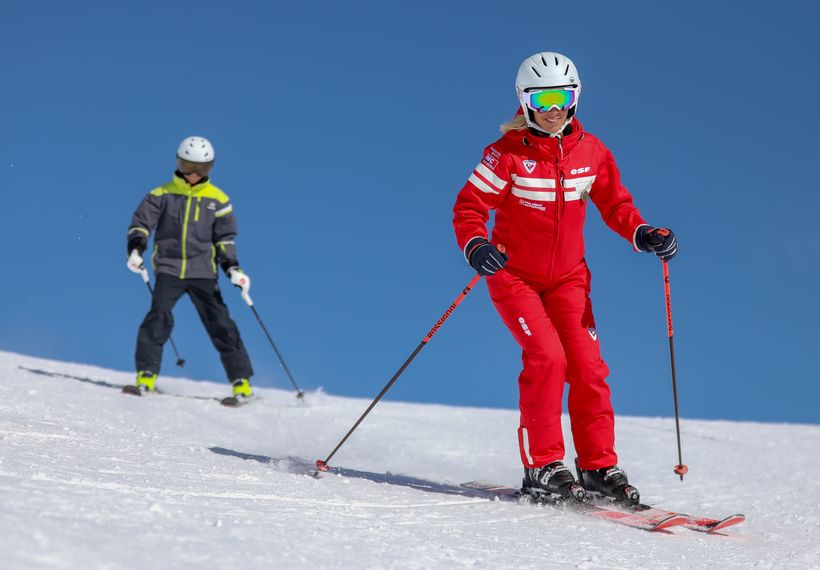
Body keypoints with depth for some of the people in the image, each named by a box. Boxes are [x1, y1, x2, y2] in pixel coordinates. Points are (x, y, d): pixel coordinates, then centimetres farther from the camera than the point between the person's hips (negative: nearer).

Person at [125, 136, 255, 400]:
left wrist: (233, 268, -3)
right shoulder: (162, 195, 6)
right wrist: (136, 250, -15)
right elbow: (141, 223, 5)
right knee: (159, 317, -19)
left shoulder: (217, 200, 9)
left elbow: (225, 238, 11)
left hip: (203, 272, 1)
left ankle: (241, 381, 0)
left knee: (220, 324, -5)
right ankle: (146, 375, -13)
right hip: (169, 269, -1)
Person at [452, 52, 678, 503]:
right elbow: (469, 207, -13)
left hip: (568, 278, 4)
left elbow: (614, 204, 8)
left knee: (587, 365, -7)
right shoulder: (508, 153, -13)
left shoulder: (591, 152, -1)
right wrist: (476, 247, -33)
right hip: (514, 275, -4)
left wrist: (644, 234, -11)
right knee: (546, 356, -20)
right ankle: (542, 467, -11)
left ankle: (599, 468, 4)